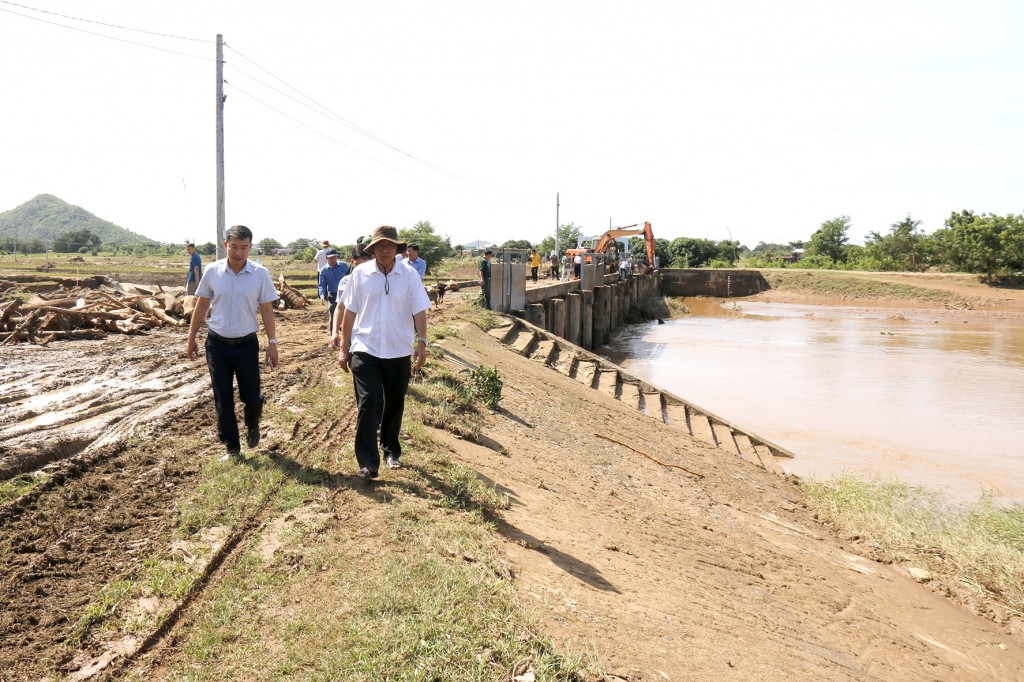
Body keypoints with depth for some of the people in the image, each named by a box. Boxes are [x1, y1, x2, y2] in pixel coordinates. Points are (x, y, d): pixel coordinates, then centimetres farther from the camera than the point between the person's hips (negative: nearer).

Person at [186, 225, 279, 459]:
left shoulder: (260, 274, -7)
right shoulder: (212, 271, -4)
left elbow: (267, 310, -2)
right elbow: (201, 307, 5)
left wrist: (272, 343, -4)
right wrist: (191, 338, 8)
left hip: (247, 343, -1)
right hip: (217, 343, 1)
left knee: (251, 396, 4)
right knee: (223, 399, 6)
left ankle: (252, 426, 38)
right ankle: (231, 448, 19)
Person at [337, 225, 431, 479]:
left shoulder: (409, 275, -2)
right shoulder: (360, 273, -2)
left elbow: (419, 311, -5)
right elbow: (349, 313, 3)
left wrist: (421, 342, -18)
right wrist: (344, 348, 4)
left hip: (399, 351, 1)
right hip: (365, 350, -1)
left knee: (394, 405, 15)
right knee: (368, 405, -8)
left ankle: (391, 450, 34)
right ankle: (367, 463, -5)